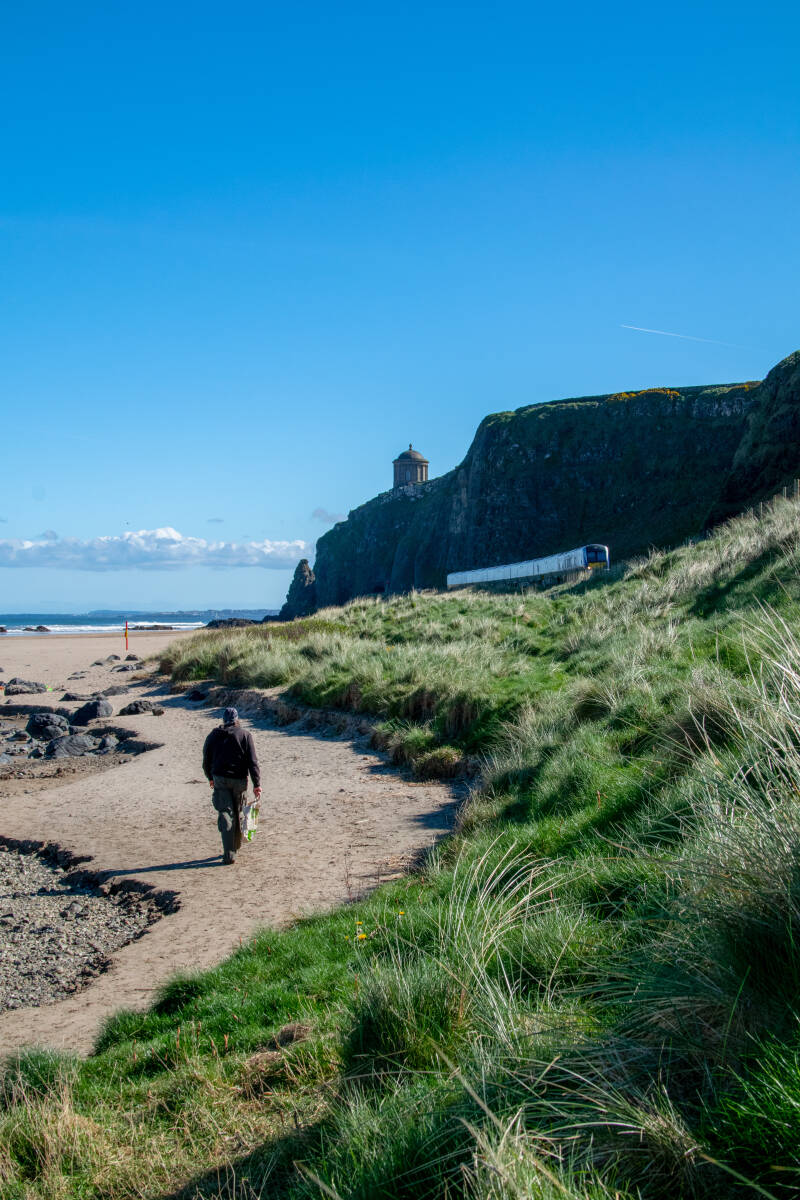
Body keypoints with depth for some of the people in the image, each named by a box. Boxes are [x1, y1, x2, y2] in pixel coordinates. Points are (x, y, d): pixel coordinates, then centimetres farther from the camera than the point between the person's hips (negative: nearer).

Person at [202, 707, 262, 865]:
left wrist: (210, 778, 29)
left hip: (220, 779, 0)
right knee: (237, 813, 17)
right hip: (239, 780, 0)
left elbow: (206, 760, 13)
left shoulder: (214, 735, 6)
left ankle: (229, 853, -11)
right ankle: (235, 847, 30)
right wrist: (257, 784, -7)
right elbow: (252, 761, -7)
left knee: (225, 814, -1)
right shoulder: (245, 735, -1)